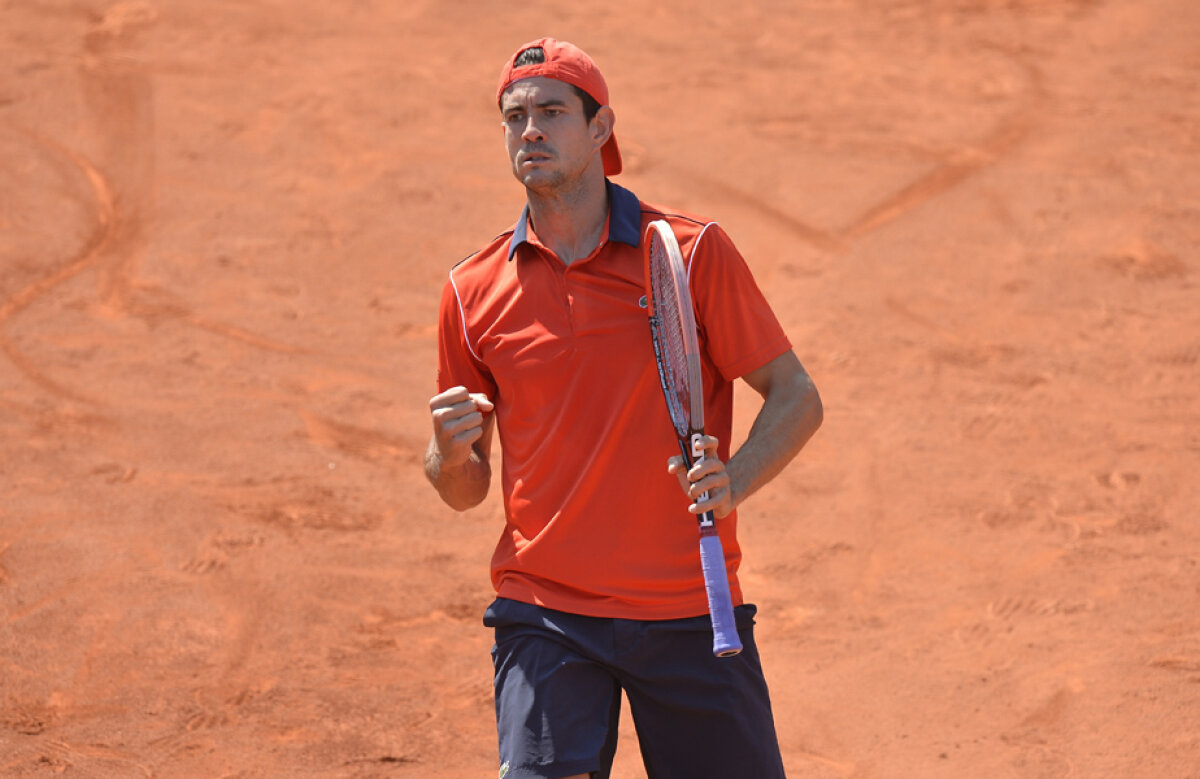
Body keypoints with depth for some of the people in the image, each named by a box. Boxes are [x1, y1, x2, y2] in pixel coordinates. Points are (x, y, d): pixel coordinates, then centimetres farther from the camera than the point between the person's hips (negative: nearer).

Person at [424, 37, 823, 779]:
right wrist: (451, 453, -11)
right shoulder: (474, 292, 5)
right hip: (545, 618, 1)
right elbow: (465, 491, 12)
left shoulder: (694, 252, -2)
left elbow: (796, 398, 1)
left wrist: (733, 481, -17)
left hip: (692, 613, -1)